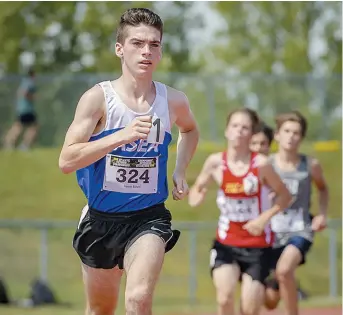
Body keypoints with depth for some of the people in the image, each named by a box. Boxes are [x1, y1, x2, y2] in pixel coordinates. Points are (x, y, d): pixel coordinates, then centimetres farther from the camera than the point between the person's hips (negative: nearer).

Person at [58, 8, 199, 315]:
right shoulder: (98, 98, -12)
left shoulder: (173, 101, -2)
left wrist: (180, 171, 9)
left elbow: (190, 129, 24)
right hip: (101, 217, 0)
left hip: (149, 217, 0)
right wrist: (122, 136, -31)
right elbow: (67, 161, -22)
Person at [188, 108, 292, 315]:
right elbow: (197, 188, 8)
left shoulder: (261, 164, -13)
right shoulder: (216, 162, -7)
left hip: (257, 244, -1)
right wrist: (197, 197, -15)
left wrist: (265, 218, -16)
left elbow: (285, 196, -3)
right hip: (226, 242, 1)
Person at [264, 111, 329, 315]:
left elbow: (323, 188, 18)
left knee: (284, 270, -36)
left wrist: (322, 215, 3)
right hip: (273, 233, 2)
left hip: (300, 231, -2)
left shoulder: (311, 166, -4)